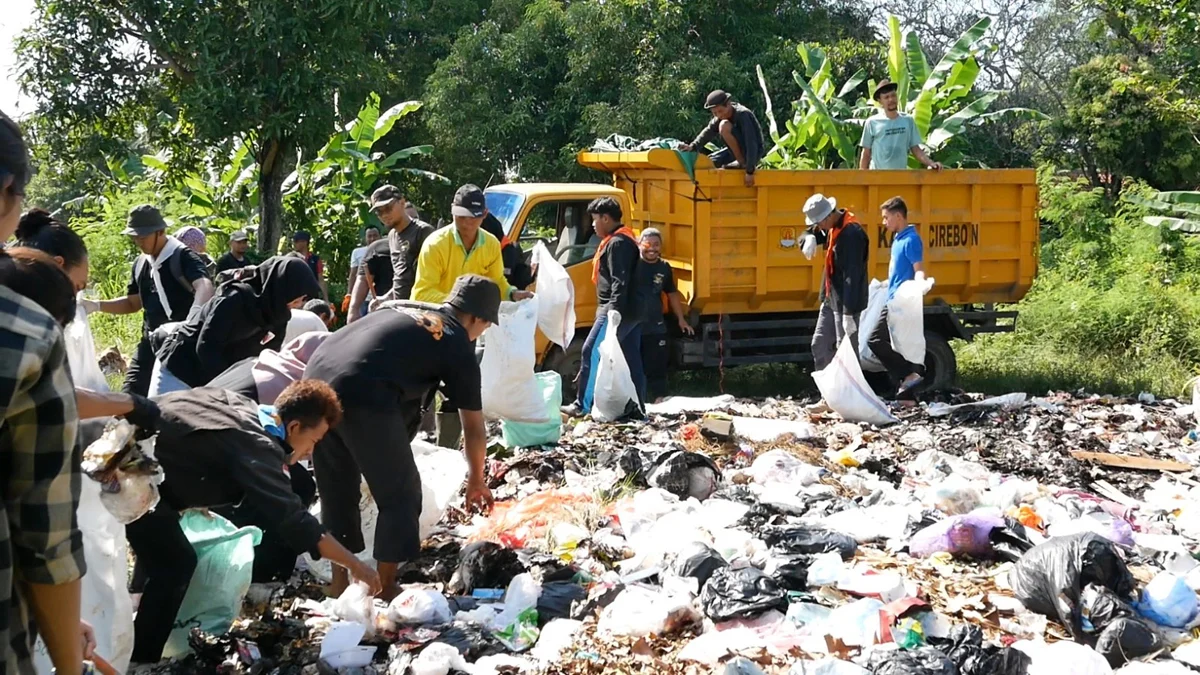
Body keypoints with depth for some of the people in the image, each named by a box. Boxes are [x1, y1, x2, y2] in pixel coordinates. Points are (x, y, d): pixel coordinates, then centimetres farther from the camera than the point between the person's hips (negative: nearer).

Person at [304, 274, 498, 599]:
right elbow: (474, 429, 19)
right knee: (400, 494, 12)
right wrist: (476, 481, 34)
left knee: (336, 491, 22)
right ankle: (386, 590, 18)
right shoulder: (457, 347, 12)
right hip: (362, 395, -7)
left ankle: (339, 587, 32)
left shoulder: (402, 307, 28)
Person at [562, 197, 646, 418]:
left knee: (592, 353, -7)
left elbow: (620, 282, -23)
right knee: (631, 359, 10)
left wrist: (614, 312, -29)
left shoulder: (617, 244, -14)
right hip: (631, 311, 11)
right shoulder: (625, 240, 19)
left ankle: (582, 406, -4)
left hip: (617, 311, -11)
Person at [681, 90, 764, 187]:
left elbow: (752, 144, -30)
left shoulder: (743, 114, -25)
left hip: (753, 153, -8)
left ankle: (743, 163, -17)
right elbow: (709, 131, -9)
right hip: (737, 152, 8)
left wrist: (750, 171, -34)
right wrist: (693, 146, -27)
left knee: (724, 125, -26)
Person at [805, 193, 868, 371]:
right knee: (819, 345, 14)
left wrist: (849, 312, -27)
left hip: (845, 302, -10)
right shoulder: (833, 228, 5)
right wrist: (811, 237, -5)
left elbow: (853, 275, -26)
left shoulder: (852, 233, -23)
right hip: (830, 299, 10)